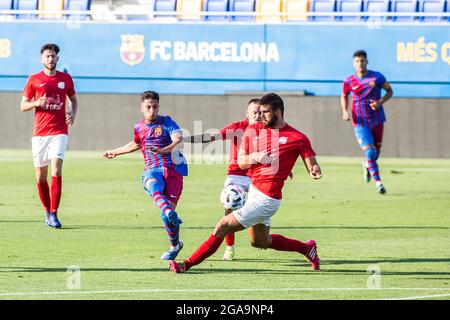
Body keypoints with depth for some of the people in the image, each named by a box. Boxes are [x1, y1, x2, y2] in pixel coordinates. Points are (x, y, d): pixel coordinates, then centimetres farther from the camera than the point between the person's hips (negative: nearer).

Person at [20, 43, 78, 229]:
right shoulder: (34, 80, 5)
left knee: (56, 170, -17)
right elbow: (23, 105, 7)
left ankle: (54, 214, -16)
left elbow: (73, 100, 22)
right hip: (39, 132, 1)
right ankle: (47, 212, 23)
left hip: (59, 132, -1)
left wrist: (73, 113, 1)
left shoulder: (66, 78, 8)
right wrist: (36, 103, -14)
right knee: (41, 177, 4)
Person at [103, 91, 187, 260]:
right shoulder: (139, 127, 17)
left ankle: (174, 245, 6)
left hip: (172, 168, -3)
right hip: (152, 170, 3)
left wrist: (162, 150, -33)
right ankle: (171, 215, -60)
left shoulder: (166, 122, 1)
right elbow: (136, 144, 39)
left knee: (170, 206, -14)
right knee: (153, 187, -35)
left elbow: (179, 141, -16)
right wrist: (115, 152, 50)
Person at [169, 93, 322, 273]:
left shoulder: (298, 138, -9)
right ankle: (306, 248, 41)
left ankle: (188, 264, -2)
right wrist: (254, 157, -16)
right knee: (260, 241, 23)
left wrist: (314, 171, -30)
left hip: (266, 198, -8)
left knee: (223, 227, -10)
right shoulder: (253, 130, 7)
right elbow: (241, 162, 6)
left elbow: (312, 166, -6)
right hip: (253, 190, 8)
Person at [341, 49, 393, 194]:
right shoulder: (349, 81, -4)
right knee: (369, 152, -14)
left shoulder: (377, 77, -6)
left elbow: (389, 91, 5)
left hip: (377, 121, 2)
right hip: (360, 123, -2)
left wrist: (381, 102, -13)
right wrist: (345, 111, -3)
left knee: (376, 151, 15)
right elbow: (344, 97, 14)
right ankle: (378, 183, -10)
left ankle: (367, 164, 50)